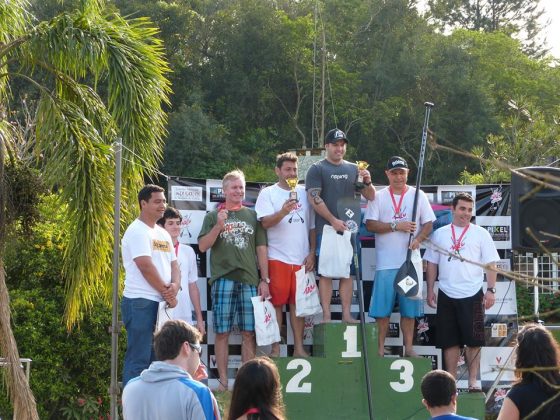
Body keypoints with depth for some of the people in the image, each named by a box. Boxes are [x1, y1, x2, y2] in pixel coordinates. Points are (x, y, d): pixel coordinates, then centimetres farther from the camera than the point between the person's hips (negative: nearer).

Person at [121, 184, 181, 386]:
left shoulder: (163, 234, 19)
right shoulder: (137, 231, -9)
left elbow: (173, 265, 17)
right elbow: (146, 267, -17)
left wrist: (175, 286, -5)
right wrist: (167, 292, -9)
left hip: (162, 302, 9)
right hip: (140, 302, -9)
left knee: (156, 359, 12)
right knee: (138, 360, -9)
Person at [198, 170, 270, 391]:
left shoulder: (253, 216, 14)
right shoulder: (213, 216, 10)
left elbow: (261, 249, 13)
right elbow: (203, 246, 3)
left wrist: (264, 280, 6)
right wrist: (219, 226, -11)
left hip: (250, 280, 2)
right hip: (223, 279, -1)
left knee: (249, 333, 0)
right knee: (222, 333, -2)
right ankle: (223, 380, 2)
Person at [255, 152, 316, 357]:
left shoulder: (304, 193, 13)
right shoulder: (268, 194, 2)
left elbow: (312, 225, 15)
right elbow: (265, 223, -10)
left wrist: (312, 253, 7)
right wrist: (283, 212, -27)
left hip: (301, 258, 3)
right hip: (277, 258, -3)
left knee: (298, 302, 6)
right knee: (276, 302, -2)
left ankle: (299, 348, 10)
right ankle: (275, 348, 2)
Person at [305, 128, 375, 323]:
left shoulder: (353, 169, 15)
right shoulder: (317, 169, 1)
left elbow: (370, 197, 16)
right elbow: (314, 198, -9)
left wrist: (367, 182, -7)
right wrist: (333, 220, -16)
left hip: (350, 228, 4)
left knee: (348, 273, 5)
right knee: (325, 273, -4)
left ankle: (347, 314, 9)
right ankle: (326, 316, -2)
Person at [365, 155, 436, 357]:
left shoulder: (418, 195, 9)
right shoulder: (378, 197, 5)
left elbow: (428, 223, 7)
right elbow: (370, 224, -3)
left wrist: (418, 239, -12)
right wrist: (396, 226, -13)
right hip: (386, 262, -1)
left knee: (409, 308, 3)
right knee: (382, 309, -3)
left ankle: (408, 348, 9)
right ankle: (380, 348, 3)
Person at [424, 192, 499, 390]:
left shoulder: (480, 234, 4)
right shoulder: (439, 234, 10)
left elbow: (490, 264, 2)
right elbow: (432, 264, 14)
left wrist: (491, 290, -6)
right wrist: (430, 290, 8)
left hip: (472, 295, -2)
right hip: (446, 295, 2)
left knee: (473, 341, -2)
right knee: (449, 341, 4)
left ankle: (472, 381, 5)